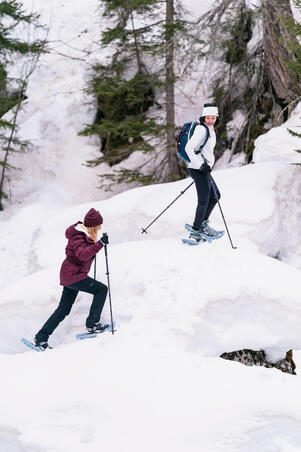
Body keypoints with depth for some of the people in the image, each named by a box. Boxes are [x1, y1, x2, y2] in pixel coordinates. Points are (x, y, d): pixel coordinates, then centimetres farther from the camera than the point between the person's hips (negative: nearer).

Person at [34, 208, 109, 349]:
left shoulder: (84, 233, 11)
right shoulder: (78, 237, -18)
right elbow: (83, 254, -36)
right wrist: (100, 244, -43)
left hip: (69, 275, 10)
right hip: (74, 275, -10)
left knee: (64, 309, 12)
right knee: (102, 289, -9)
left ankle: (41, 338, 14)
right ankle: (92, 324, -8)